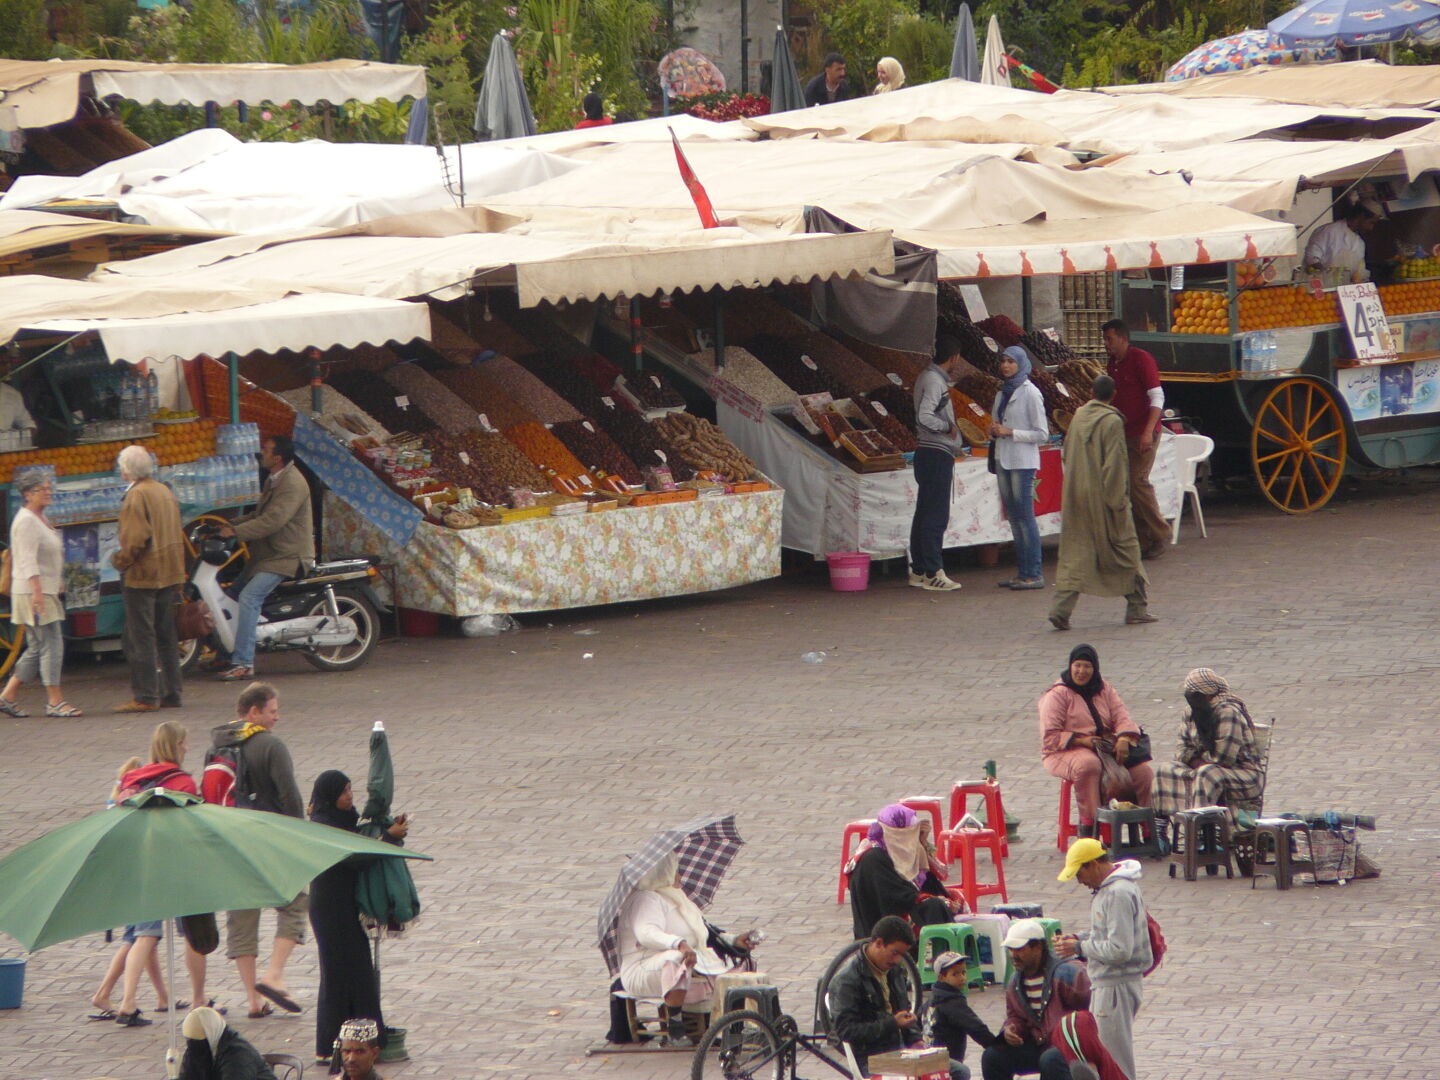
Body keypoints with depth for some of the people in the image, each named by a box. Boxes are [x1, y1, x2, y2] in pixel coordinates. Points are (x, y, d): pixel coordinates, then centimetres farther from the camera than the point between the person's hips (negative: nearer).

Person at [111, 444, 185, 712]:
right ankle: (170, 693, 15)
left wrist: (120, 560, -7)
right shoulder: (165, 491, 13)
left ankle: (145, 697, -7)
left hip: (143, 577, -9)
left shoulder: (136, 496, -14)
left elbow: (135, 538, -22)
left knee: (140, 638, -5)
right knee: (165, 636, 13)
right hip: (170, 575, 9)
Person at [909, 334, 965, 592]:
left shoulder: (930, 377, 14)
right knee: (936, 516, -8)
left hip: (929, 455, 10)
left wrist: (949, 382, 15)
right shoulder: (934, 381, -16)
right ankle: (933, 574, -8)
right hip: (937, 454, -10)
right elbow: (925, 417, -27)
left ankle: (919, 571, 17)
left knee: (924, 514, 13)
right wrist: (948, 428, -14)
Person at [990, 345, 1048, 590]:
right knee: (1014, 518, 7)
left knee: (1025, 517, -9)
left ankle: (1034, 575, -9)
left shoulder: (1030, 393, -8)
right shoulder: (1003, 393, 14)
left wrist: (1010, 432, -16)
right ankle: (1022, 572, 10)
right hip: (1003, 460, 8)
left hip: (1023, 462, -8)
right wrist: (994, 431, 1)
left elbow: (1042, 434, -10)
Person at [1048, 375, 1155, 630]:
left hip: (1076, 495, 5)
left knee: (1075, 553, 5)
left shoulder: (1078, 416, 5)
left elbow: (1067, 454, 14)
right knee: (1125, 548, 9)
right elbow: (1114, 465, -16)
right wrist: (1118, 500, -12)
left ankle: (1062, 607, -8)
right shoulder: (1112, 422, -13)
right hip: (1102, 496, -5)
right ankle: (1137, 607, 14)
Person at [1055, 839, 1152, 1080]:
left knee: (1114, 1051, -5)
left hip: (1117, 985, -10)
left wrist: (1080, 948, -15)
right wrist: (1080, 938, 8)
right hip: (1104, 982, 10)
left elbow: (1119, 950, -25)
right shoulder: (1107, 887, 11)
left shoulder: (1119, 894, -21)